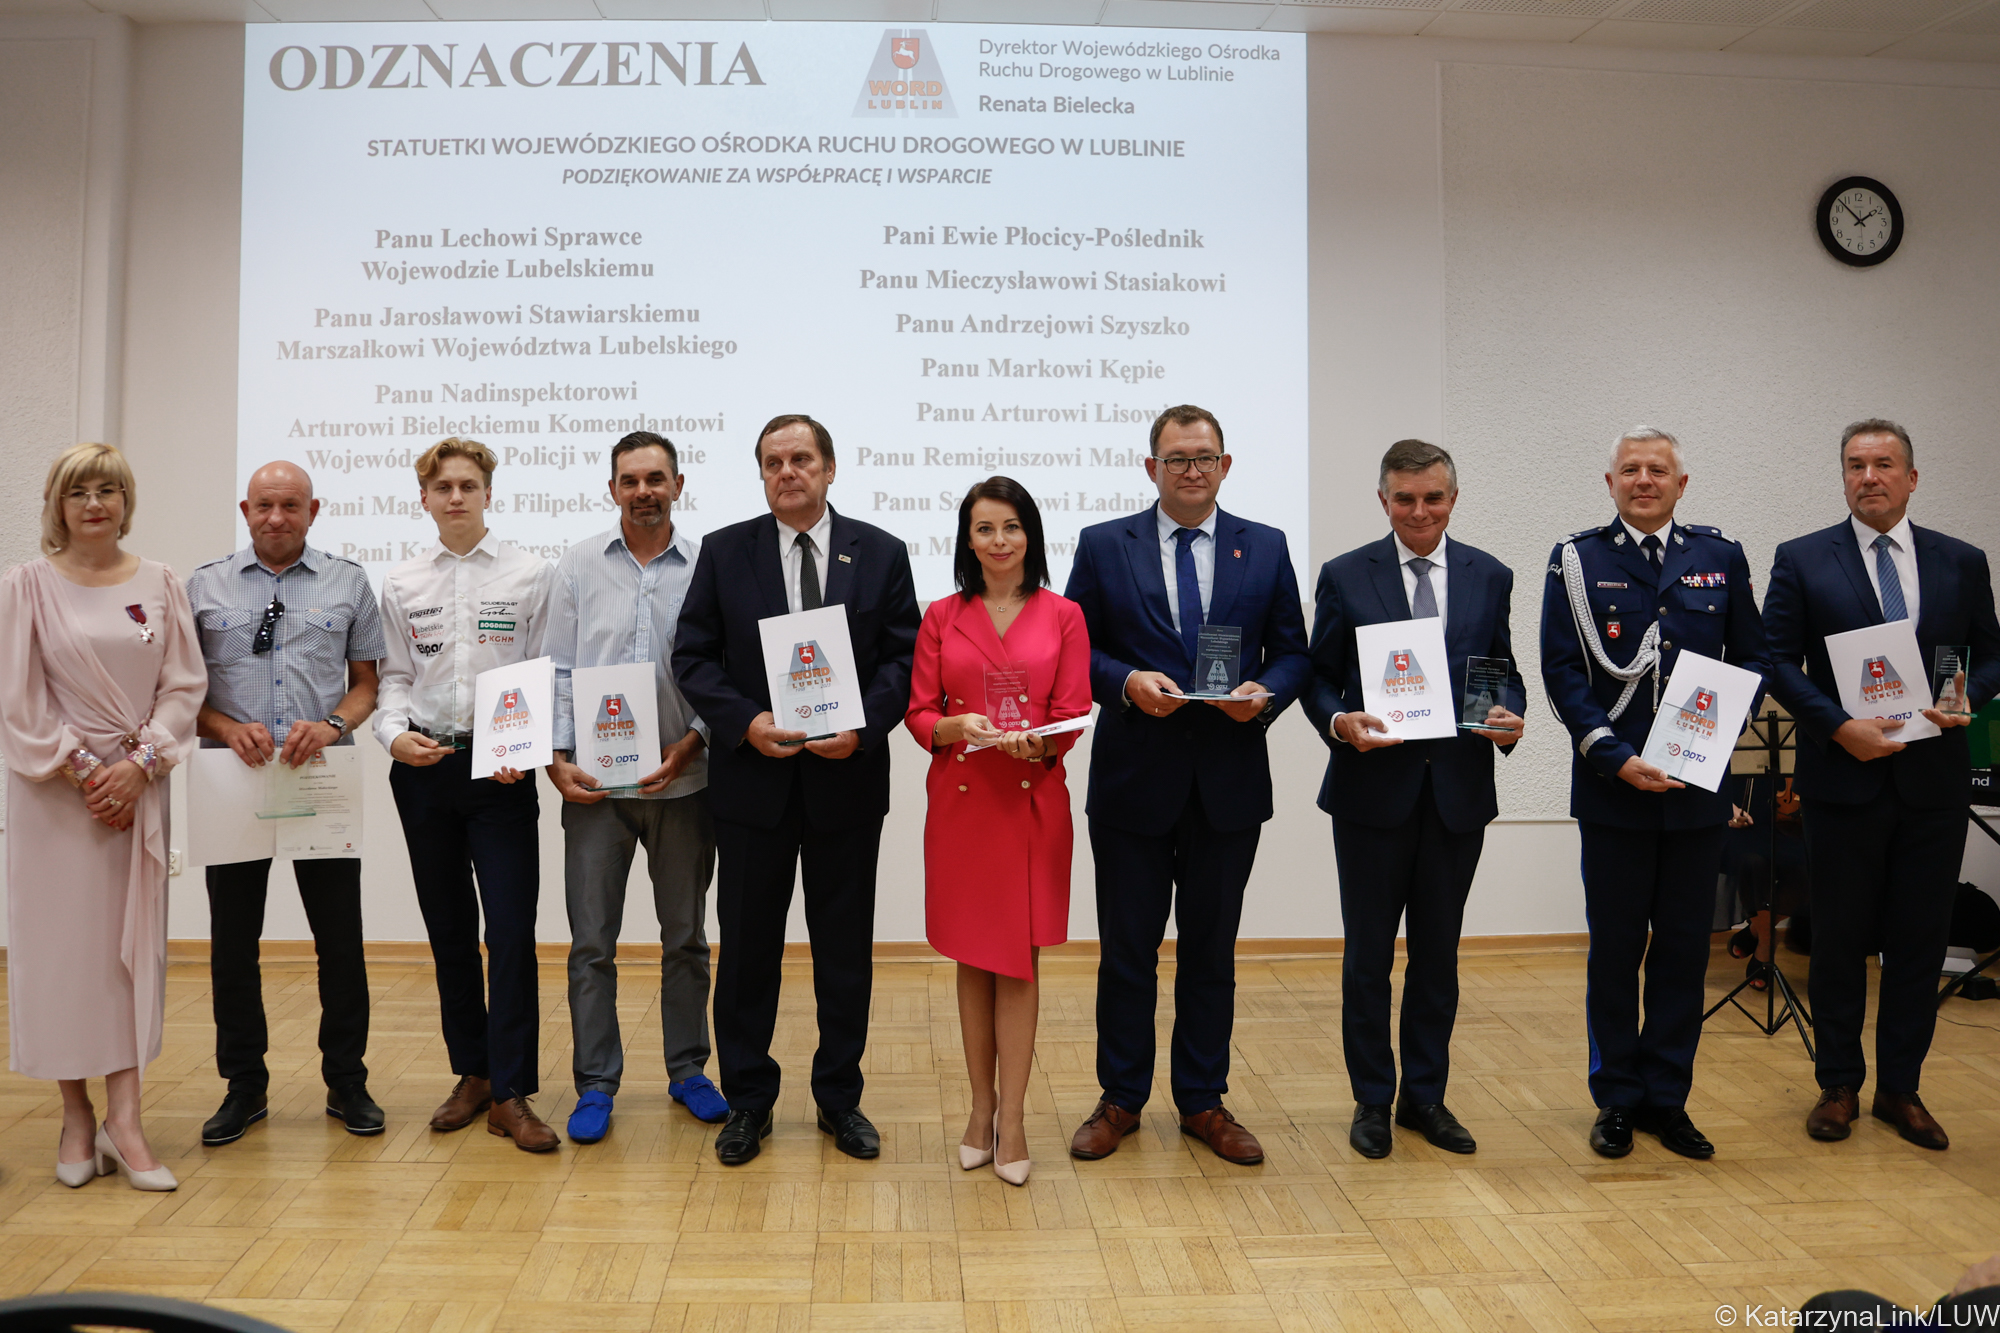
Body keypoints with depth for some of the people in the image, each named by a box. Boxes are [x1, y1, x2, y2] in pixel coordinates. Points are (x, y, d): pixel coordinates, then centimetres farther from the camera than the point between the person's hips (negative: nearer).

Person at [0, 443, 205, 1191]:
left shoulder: (159, 583, 6)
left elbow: (184, 683, 3)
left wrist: (139, 763, -9)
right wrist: (80, 771, -9)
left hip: (137, 785, 2)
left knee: (133, 945, 1)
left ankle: (124, 1121, 6)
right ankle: (76, 1118, 16)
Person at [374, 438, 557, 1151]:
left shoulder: (531, 575, 2)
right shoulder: (400, 585, 10)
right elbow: (394, 679, 9)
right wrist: (395, 734, -11)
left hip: (501, 769, -3)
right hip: (423, 769, 3)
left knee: (511, 930, -8)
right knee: (448, 930, 11)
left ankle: (511, 1093, 1)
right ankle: (472, 1073, 25)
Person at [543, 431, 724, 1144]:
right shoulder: (578, 565, 5)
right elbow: (558, 668, 4)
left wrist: (690, 743, -12)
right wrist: (557, 758, -5)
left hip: (683, 782, 0)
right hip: (595, 784, 1)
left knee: (686, 939, 11)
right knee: (591, 943, 4)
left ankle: (688, 1071, 26)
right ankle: (595, 1084, 17)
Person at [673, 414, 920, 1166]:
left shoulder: (881, 554, 3)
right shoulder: (724, 552, 4)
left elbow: (906, 657, 0)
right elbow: (692, 656, 0)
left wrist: (864, 727, -15)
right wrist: (745, 722, -15)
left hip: (848, 778, 0)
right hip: (752, 780, 0)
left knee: (845, 944, 9)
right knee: (747, 943, 8)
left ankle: (839, 1097, 25)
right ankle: (748, 1100, 24)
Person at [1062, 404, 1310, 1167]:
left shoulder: (1266, 548, 6)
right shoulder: (1103, 546, 2)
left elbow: (1292, 653, 7)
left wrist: (1267, 693, -13)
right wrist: (1127, 682, -16)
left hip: (1229, 784, 1)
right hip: (1133, 781, -1)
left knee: (1211, 952, 12)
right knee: (1127, 950, 9)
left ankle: (1203, 1103, 27)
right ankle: (1121, 1099, 25)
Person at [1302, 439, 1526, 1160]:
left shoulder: (1490, 577, 7)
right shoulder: (1344, 576, 0)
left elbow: (1505, 670, 11)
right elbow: (1320, 678, 2)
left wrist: (1510, 714, -10)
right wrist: (1339, 721, -18)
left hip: (1460, 789, 2)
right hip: (1373, 789, -2)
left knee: (1438, 952, 12)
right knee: (1369, 953, 7)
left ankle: (1426, 1095, 27)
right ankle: (1373, 1100, 22)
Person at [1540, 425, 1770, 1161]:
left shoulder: (1721, 557, 7)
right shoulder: (1576, 560, 0)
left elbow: (1752, 659, 10)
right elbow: (1562, 672, -4)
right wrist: (1617, 757, -14)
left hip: (1699, 788, 2)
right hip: (1612, 789, -2)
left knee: (1684, 949, 9)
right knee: (1615, 948, 7)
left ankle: (1667, 1098, 23)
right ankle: (1617, 1100, 21)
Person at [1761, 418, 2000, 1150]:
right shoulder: (1802, 560, 0)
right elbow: (1780, 662, -3)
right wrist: (1840, 727, -15)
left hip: (1934, 779, 2)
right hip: (1844, 776, -2)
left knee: (1920, 938, 7)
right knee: (1840, 938, 6)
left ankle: (1900, 1088, 21)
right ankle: (1839, 1085, 20)